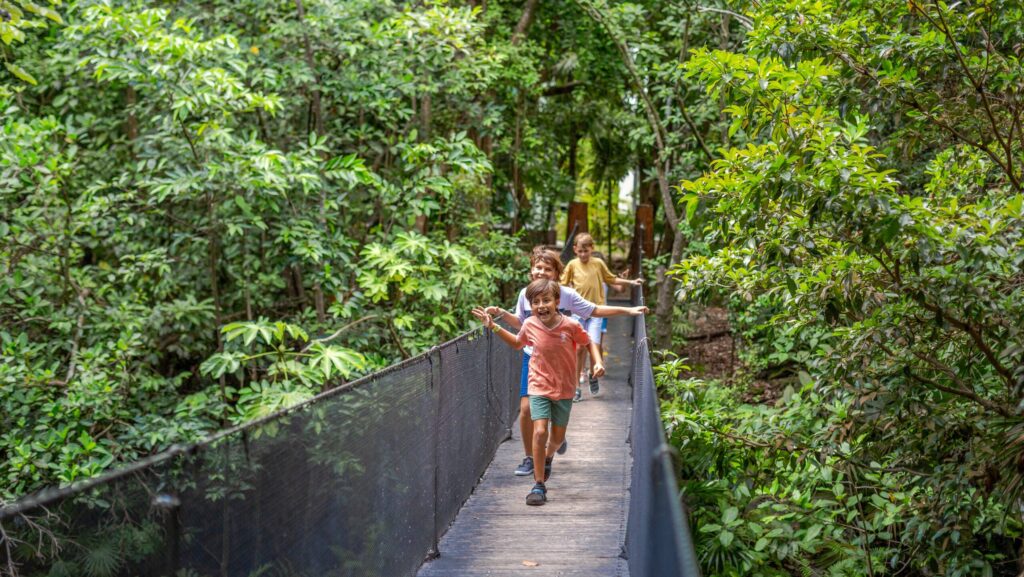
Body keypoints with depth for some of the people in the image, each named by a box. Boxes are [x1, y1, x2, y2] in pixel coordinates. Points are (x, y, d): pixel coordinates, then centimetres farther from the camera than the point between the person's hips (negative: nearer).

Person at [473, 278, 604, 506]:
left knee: (558, 437, 12)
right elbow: (517, 343, 13)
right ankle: (539, 485, -6)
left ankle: (548, 456, 49)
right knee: (540, 431, -16)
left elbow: (588, 342, 4)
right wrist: (493, 327, 5)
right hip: (539, 387, 0)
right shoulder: (530, 325, -10)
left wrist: (598, 362, -13)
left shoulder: (571, 326, -16)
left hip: (564, 390, 1)